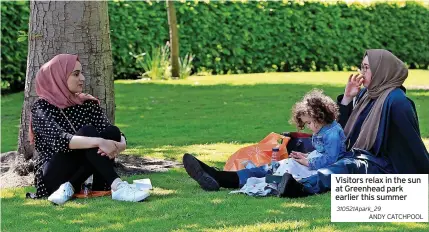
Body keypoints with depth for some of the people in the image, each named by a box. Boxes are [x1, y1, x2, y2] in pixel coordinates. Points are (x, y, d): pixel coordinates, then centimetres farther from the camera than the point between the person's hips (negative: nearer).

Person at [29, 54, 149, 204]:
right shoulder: (42, 108, -7)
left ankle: (70, 187, -26)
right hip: (54, 177, -5)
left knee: (112, 132, -18)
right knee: (87, 132, -27)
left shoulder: (88, 104, 9)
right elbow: (59, 140, -26)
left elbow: (118, 137, -3)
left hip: (84, 177, 5)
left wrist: (120, 145, -29)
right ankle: (117, 187, -39)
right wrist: (99, 142, -39)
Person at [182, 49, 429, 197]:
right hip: (354, 160, 9)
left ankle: (302, 188, -76)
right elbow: (341, 132, 17)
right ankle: (224, 178, -19)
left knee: (345, 167, -41)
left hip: (381, 168, -9)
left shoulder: (396, 102, -13)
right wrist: (347, 98, 5)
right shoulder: (366, 95, 15)